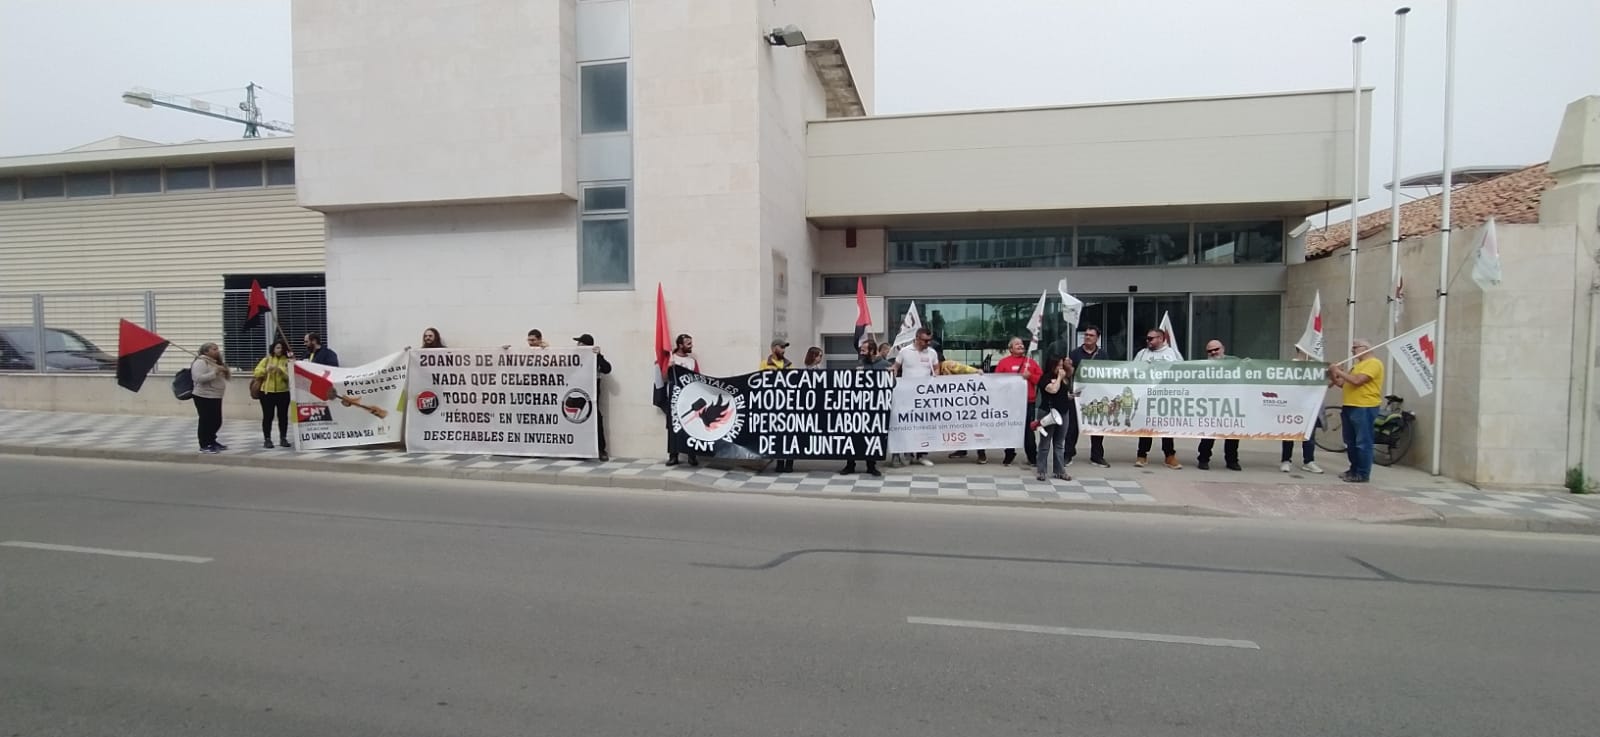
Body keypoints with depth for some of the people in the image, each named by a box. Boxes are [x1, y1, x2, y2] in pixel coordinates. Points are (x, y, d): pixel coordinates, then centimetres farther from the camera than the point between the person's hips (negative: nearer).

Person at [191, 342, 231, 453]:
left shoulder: (217, 363, 14)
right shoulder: (200, 362, -11)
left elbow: (228, 376, 21)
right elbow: (198, 378, -24)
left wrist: (226, 371, 0)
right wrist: (215, 373, -25)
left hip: (216, 397, 9)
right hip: (204, 397, -9)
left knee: (216, 421, 14)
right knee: (206, 421, -5)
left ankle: (212, 442, 27)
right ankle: (204, 445, 1)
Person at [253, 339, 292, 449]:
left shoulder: (287, 361, 3)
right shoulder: (266, 359, 7)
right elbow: (256, 373, 0)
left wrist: (281, 370, -23)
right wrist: (266, 370, -18)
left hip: (283, 392, 0)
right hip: (267, 392, 0)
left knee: (283, 416, 5)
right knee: (268, 416, 1)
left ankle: (283, 438, 13)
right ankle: (267, 439, 7)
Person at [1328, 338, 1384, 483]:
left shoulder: (1374, 363, -9)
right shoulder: (1357, 365, 20)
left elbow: (1357, 380, -21)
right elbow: (1344, 384, 19)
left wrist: (1339, 371, -14)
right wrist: (1333, 377, 4)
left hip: (1364, 408, -9)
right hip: (1350, 407, 9)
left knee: (1362, 443, -5)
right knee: (1350, 442, 13)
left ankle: (1363, 474, -1)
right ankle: (1354, 470, 21)